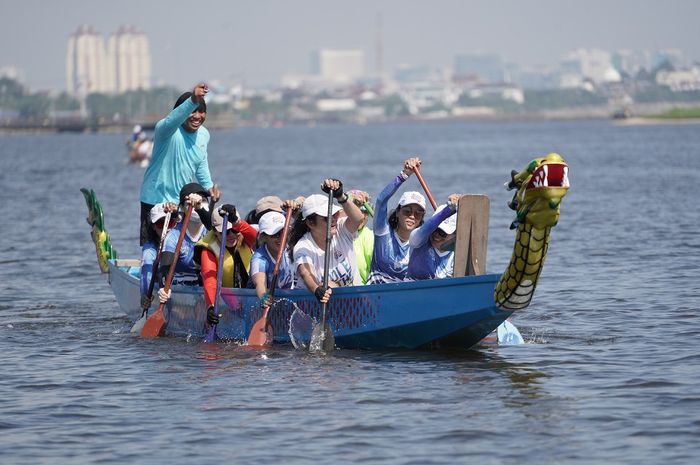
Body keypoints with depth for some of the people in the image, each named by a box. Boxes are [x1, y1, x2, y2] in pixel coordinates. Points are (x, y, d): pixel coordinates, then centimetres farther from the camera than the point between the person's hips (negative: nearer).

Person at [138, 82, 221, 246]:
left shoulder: (204, 135, 5)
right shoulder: (168, 130, -19)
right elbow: (172, 120, -44)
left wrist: (208, 186, 5)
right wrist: (192, 101, -60)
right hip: (156, 200, -7)